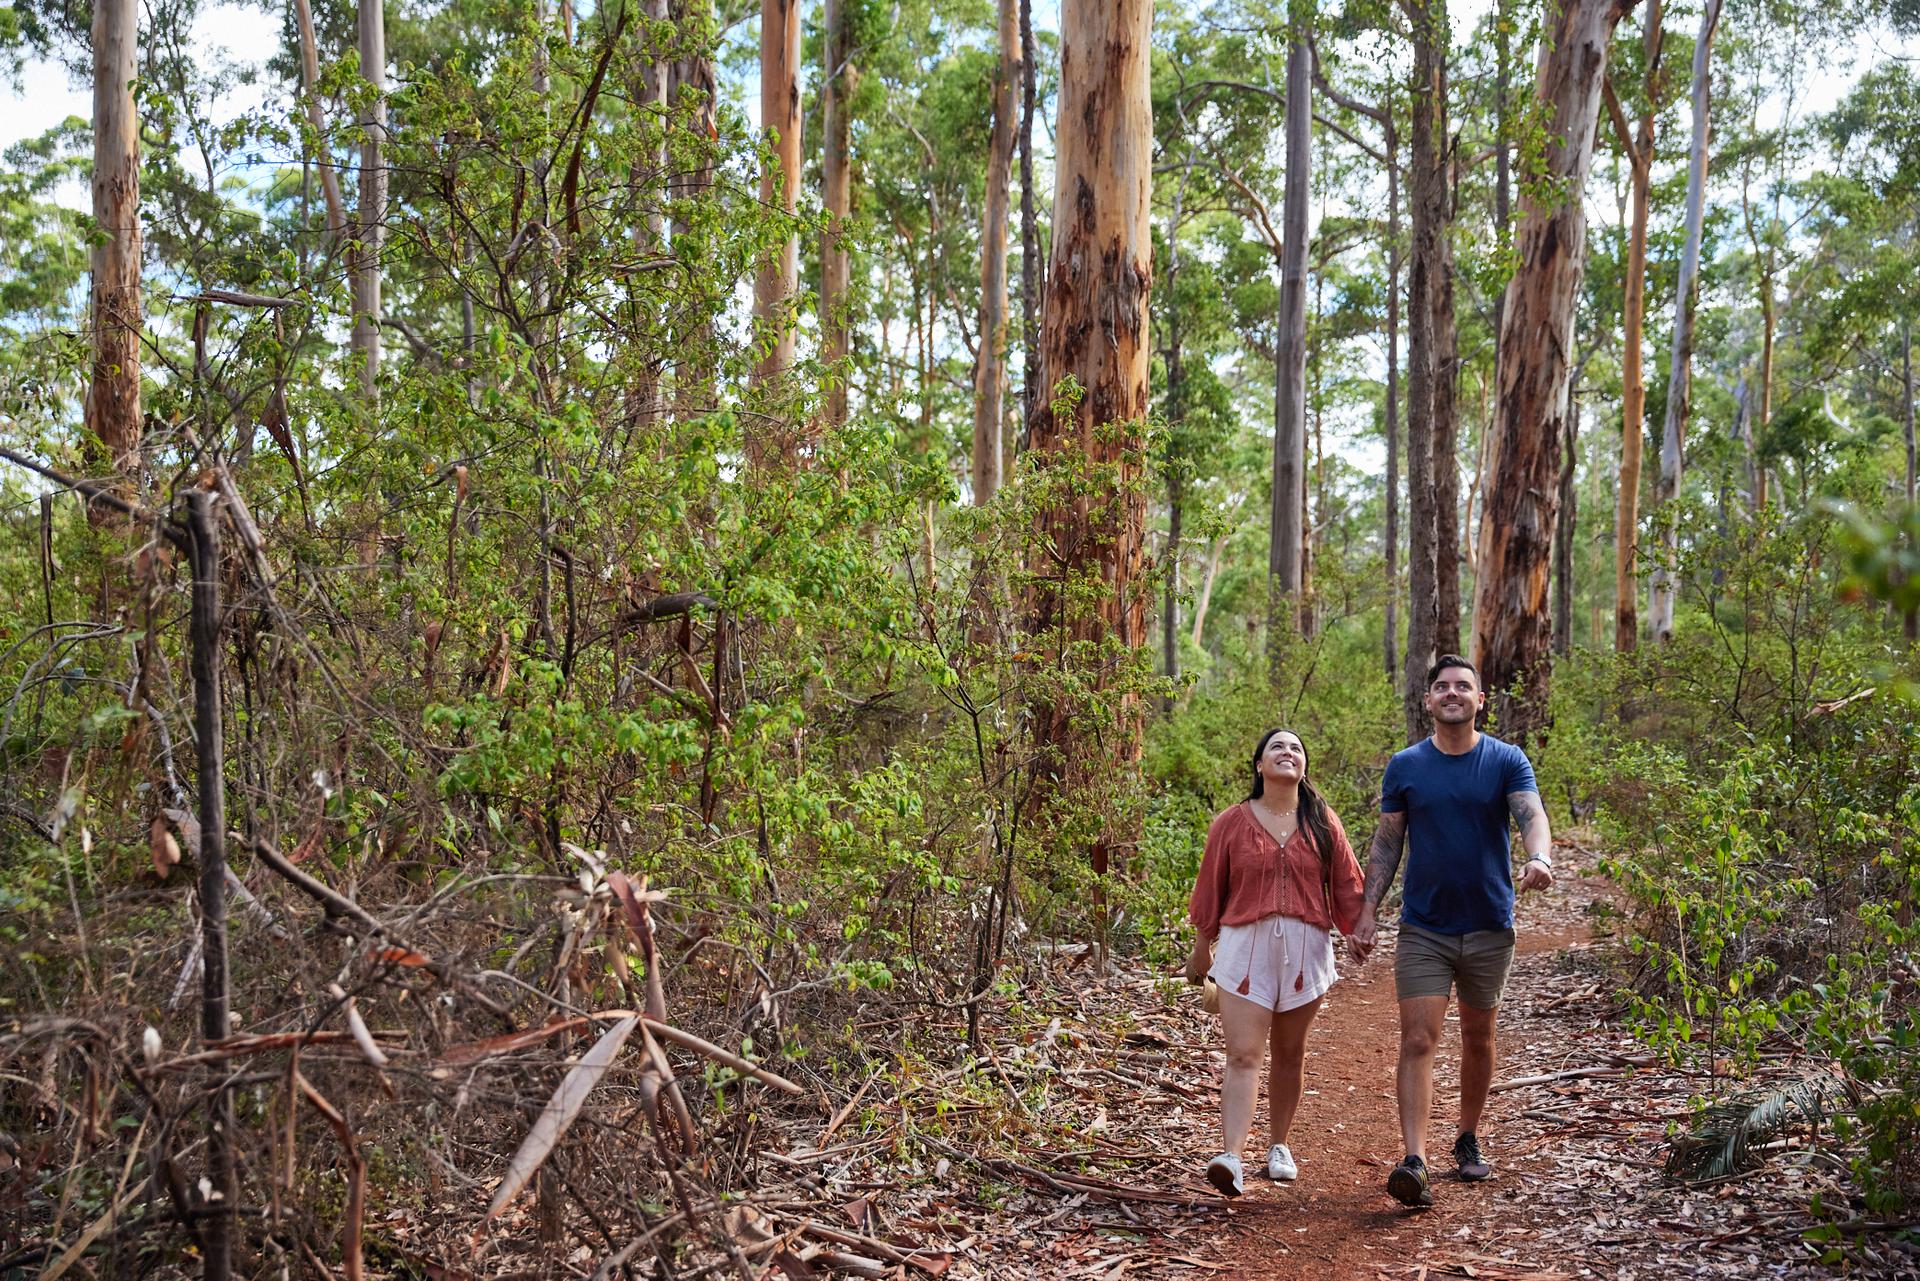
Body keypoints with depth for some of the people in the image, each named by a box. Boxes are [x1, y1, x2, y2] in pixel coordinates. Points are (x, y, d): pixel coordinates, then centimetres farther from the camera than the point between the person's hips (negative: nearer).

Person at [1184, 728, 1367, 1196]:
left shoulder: (1322, 823, 6)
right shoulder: (1232, 822, 2)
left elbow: (1347, 886, 11)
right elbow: (1210, 889, 7)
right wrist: (1201, 948, 11)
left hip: (1305, 949, 2)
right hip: (1246, 946, -2)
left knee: (1289, 1054, 11)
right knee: (1243, 1055, -10)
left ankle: (1279, 1146, 25)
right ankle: (1231, 1158, -19)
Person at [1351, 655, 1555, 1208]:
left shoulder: (1506, 761, -2)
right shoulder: (1405, 766, 2)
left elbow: (1531, 815, -17)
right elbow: (1386, 842, 5)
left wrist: (1539, 858, -39)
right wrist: (1368, 908, -3)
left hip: (1490, 927, 1)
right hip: (1423, 928, 0)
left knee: (1477, 1038, 15)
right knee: (1418, 1041, -11)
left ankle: (1469, 1140, 34)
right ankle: (1414, 1161, -16)